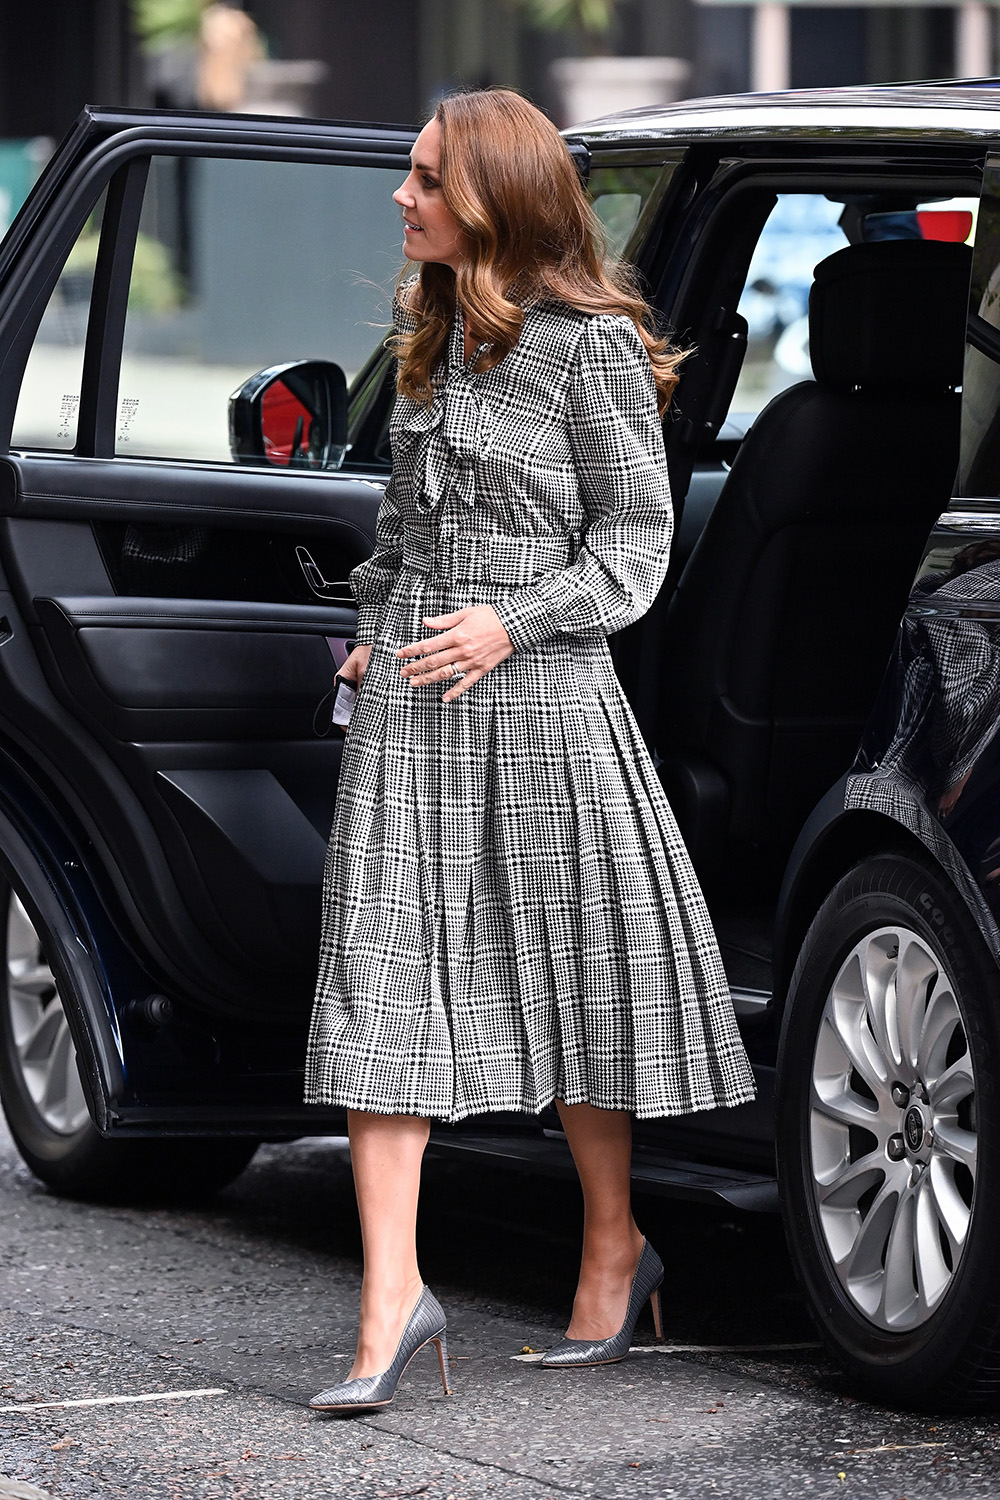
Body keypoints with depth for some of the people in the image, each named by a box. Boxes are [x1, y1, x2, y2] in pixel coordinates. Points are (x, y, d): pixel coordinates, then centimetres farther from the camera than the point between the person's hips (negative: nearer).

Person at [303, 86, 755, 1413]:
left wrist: (513, 622, -15)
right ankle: (393, 1300, -9)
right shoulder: (432, 335, 13)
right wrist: (378, 632, 15)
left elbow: (636, 532, -6)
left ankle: (614, 1250, 25)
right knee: (382, 974, -6)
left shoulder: (589, 344, -7)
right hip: (409, 702, 6)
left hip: (540, 692, -6)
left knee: (572, 978, 6)